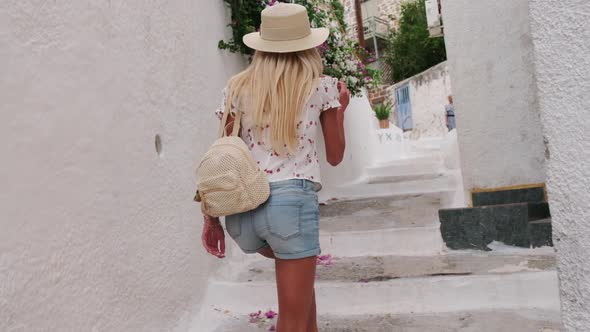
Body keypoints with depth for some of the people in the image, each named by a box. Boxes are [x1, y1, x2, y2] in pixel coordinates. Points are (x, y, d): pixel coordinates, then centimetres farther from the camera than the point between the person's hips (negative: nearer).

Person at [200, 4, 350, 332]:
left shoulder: (238, 87, 11)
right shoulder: (322, 86, 5)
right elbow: (335, 156, 13)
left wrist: (211, 215, 14)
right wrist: (341, 108, 27)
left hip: (240, 208, 5)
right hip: (292, 200, -4)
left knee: (298, 266, 35)